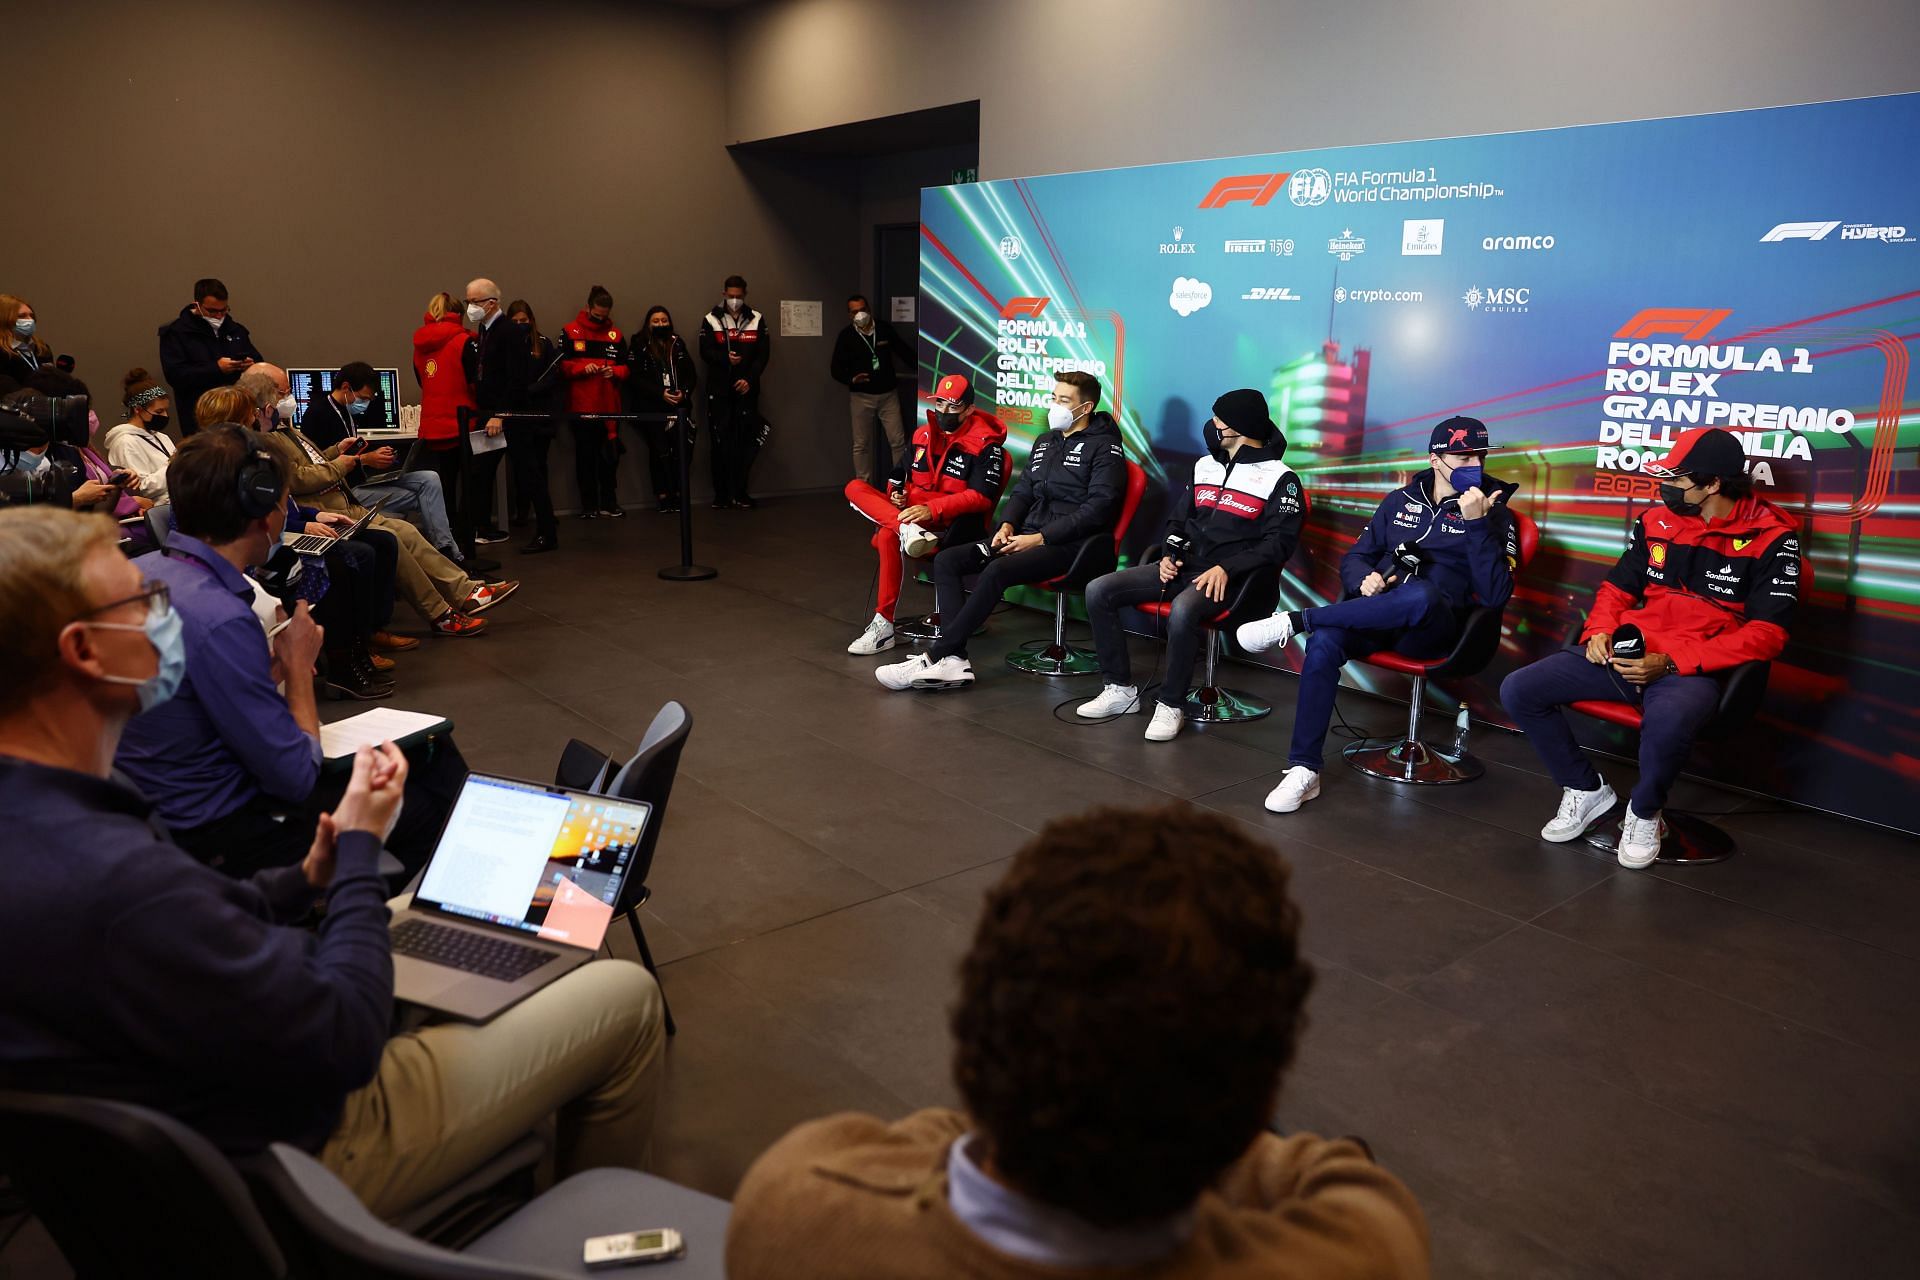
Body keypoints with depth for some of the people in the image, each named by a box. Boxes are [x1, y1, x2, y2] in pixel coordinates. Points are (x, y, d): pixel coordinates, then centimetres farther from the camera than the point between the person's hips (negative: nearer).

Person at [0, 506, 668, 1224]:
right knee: (626, 999, -1)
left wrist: (304, 882, -3)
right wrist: (362, 846, -15)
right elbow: (343, 1042, -27)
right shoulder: (108, 878, -38)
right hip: (304, 1156, -9)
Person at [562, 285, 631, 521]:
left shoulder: (615, 335, 10)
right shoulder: (570, 332, 2)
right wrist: (582, 368, -18)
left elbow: (626, 368, 10)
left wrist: (615, 372, -11)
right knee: (586, 456, 3)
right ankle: (589, 505, 10)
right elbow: (561, 365, -1)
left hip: (609, 406, 3)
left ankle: (608, 502, 18)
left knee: (611, 456, 6)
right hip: (580, 407, -2)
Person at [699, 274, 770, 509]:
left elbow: (763, 354, 2)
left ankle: (740, 493, 9)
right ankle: (721, 493, 6)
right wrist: (726, 358, -24)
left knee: (746, 441, 0)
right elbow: (705, 352, -4)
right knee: (719, 441, -1)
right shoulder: (710, 320, 5)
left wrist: (749, 379, -11)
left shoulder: (757, 320, 8)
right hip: (719, 389, -1)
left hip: (746, 389, 1)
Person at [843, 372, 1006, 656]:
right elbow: (900, 475, 27)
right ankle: (907, 530, -40)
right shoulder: (923, 434, 16)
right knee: (855, 487, -13)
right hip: (912, 513, 7)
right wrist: (897, 494, 2)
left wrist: (932, 509, -23)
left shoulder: (984, 444, -4)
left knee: (888, 536, -33)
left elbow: (981, 497, -14)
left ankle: (883, 625, -28)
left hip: (953, 524, -7)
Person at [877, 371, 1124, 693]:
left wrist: (1040, 537, -18)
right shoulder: (1045, 442, 22)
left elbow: (1098, 507, -14)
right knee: (947, 560, -10)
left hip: (1069, 545, -8)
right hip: (1028, 536, 8)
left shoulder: (1104, 448, -4)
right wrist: (1008, 524, 1)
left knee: (997, 571, -33)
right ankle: (954, 660, -23)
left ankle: (934, 658, -27)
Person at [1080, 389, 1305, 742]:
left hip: (1229, 578, -7)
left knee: (1182, 611, -40)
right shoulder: (1205, 465, 17)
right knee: (1098, 591, -9)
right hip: (1183, 566, 7)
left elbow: (1279, 542, -11)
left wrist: (1227, 568, -21)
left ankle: (1171, 705, -20)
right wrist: (1171, 554, 1)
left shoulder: (1279, 478, -3)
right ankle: (1120, 689, 0)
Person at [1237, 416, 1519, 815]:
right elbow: (1354, 557, 20)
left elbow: (1495, 595, -7)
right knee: (1323, 644, -32)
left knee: (1421, 595, -41)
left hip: (1433, 628, -3)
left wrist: (1477, 523, -15)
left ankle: (1295, 621, -27)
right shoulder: (1401, 501, 17)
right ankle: (1303, 770, -26)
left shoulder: (1494, 514, 7)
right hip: (1374, 614, 3)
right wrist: (1364, 581, -5)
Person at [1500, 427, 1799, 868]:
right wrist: (1600, 630, -4)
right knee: (1518, 691, -11)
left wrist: (1672, 662, -20)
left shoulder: (1771, 538, -6)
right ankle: (1586, 789, 11)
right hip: (1626, 654, 6)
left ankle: (1643, 815, -8)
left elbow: (1766, 633, -12)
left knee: (1666, 721, -42)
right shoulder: (1657, 520, 9)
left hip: (1694, 670, -6)